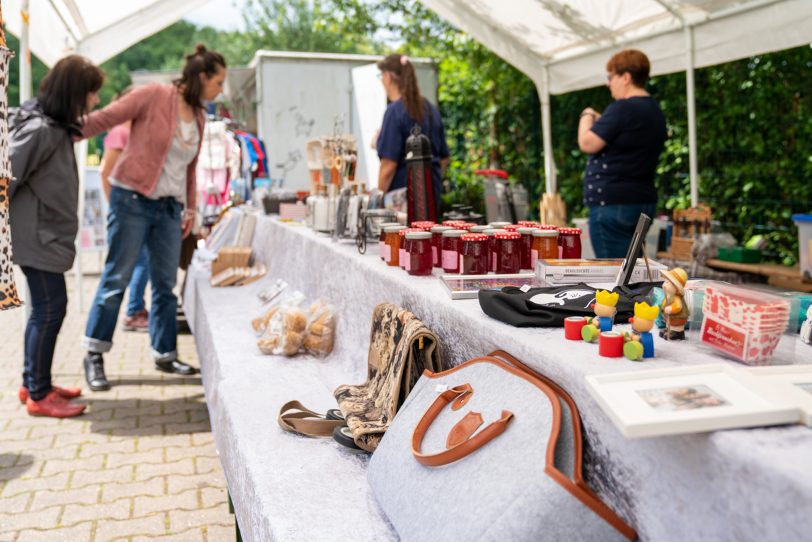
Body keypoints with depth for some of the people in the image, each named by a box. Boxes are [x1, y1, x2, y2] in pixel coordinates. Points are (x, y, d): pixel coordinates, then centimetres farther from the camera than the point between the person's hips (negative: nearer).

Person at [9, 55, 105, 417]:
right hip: (36, 237, -10)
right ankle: (38, 395, 8)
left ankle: (34, 383, 28)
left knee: (46, 307, 16)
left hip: (47, 235, 10)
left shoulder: (57, 127, 10)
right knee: (50, 309, -3)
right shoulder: (40, 130, -19)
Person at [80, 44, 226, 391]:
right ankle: (94, 355, 9)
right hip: (133, 199, -6)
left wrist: (190, 208, 18)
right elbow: (103, 119, -10)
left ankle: (165, 355, 20)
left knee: (166, 284, 9)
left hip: (169, 206, 7)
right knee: (117, 278, -2)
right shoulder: (154, 96, -9)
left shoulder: (199, 117, 12)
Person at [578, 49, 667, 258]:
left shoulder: (622, 108, -14)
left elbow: (587, 144, -15)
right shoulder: (655, 111, 16)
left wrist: (587, 117, 3)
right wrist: (600, 122, 19)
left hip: (614, 203, -10)